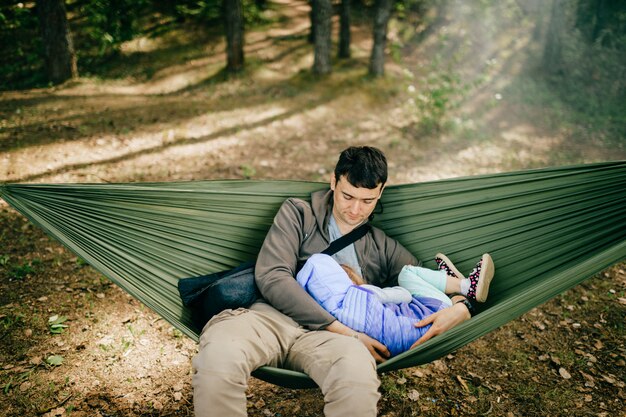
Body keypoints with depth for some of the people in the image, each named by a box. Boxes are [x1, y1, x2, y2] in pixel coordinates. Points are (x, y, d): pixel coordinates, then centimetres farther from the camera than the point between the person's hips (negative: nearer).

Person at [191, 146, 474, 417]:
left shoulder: (383, 248, 26)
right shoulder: (297, 214, 16)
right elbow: (271, 277, 0)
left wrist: (460, 309, -1)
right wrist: (346, 332, -7)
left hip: (322, 337, 1)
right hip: (272, 315, -1)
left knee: (358, 375, -38)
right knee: (218, 359, -37)